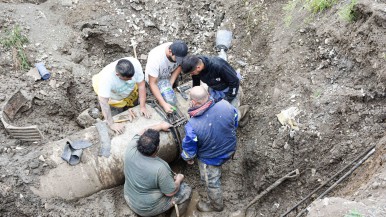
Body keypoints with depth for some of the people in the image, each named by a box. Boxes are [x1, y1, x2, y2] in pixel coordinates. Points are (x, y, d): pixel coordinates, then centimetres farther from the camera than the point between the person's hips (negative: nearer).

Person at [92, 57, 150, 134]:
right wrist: (112, 124, -40)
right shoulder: (106, 77, -44)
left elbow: (141, 85, -26)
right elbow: (104, 102, -41)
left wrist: (143, 107, -28)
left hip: (130, 90, 3)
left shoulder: (135, 63, -38)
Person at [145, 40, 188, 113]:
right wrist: (164, 104, -45)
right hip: (155, 78, -4)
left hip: (169, 76, 4)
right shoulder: (155, 58, -43)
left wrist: (171, 83, -25)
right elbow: (152, 84, -37)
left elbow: (179, 66, -13)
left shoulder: (180, 52, -32)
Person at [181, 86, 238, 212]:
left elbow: (189, 149, -19)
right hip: (230, 149, 3)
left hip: (211, 159, -3)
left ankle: (216, 205, 52)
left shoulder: (192, 126, -38)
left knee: (212, 182, 25)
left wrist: (188, 158, 4)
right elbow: (235, 124, -5)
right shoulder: (225, 105, -27)